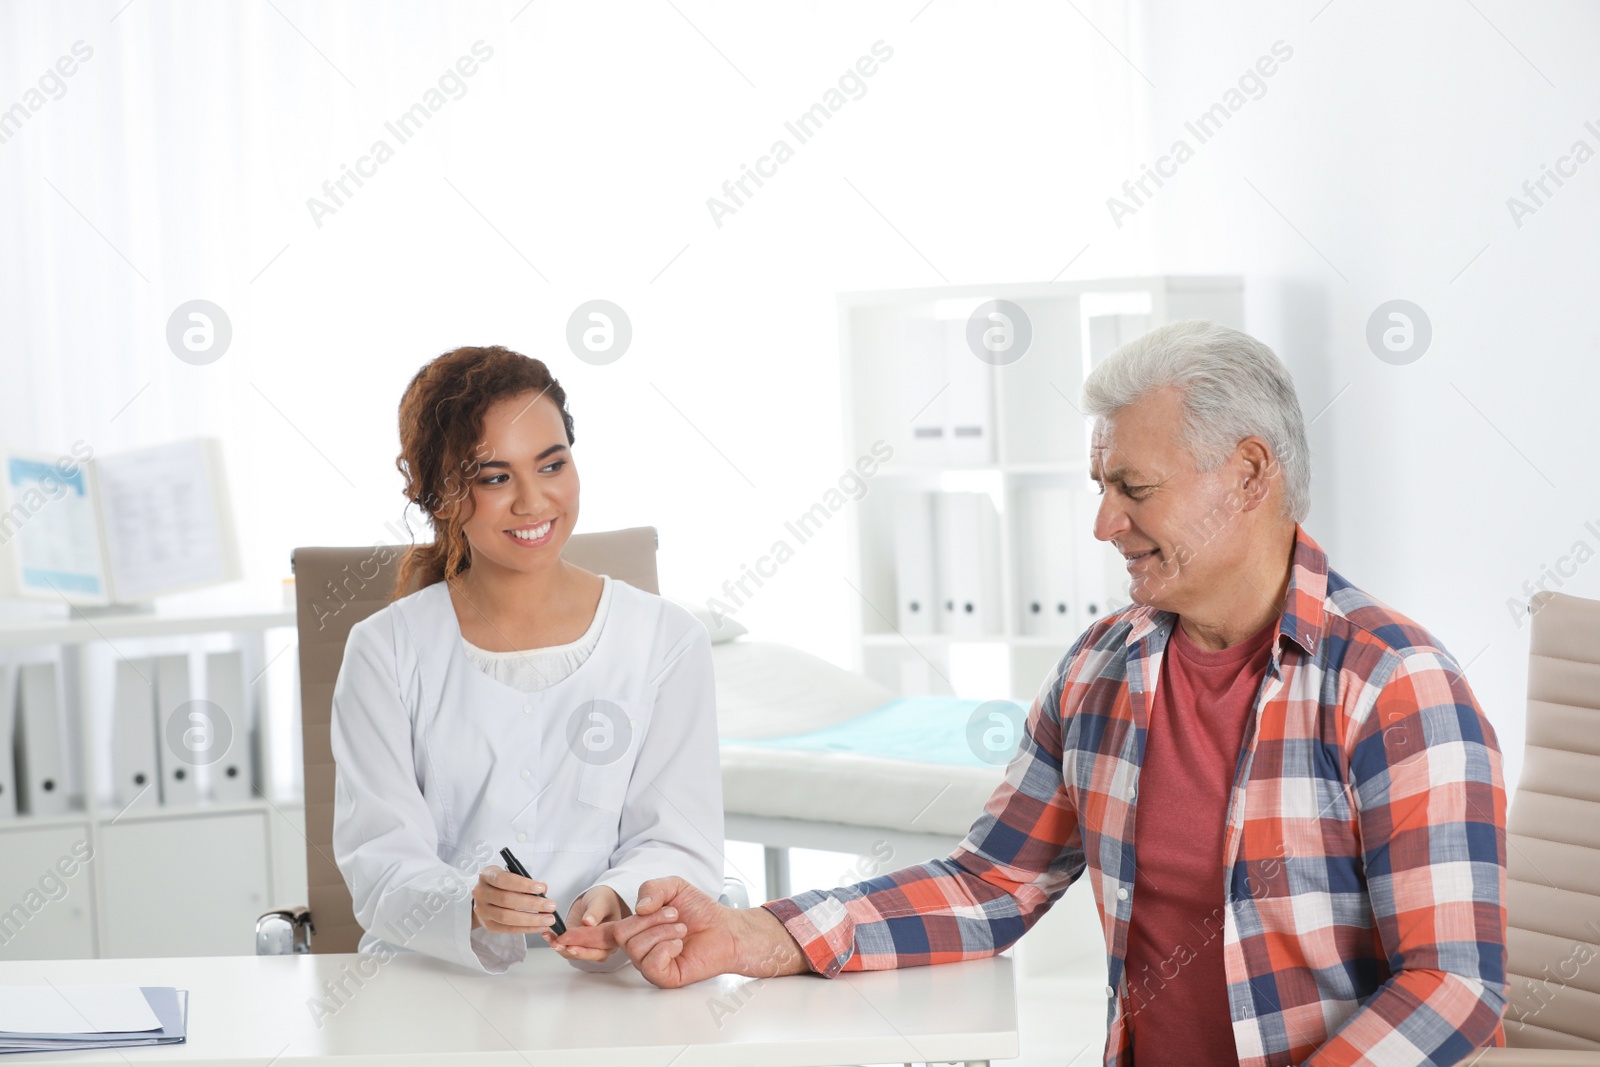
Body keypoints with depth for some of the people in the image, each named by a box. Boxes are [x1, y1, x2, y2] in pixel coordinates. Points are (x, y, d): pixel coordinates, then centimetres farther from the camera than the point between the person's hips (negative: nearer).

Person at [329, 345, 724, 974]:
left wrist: (615, 901, -21)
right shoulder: (385, 652, 4)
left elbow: (681, 842, 2)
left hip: (606, 979, 1)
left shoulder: (666, 640, 7)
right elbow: (381, 863, -3)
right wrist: (470, 907, -26)